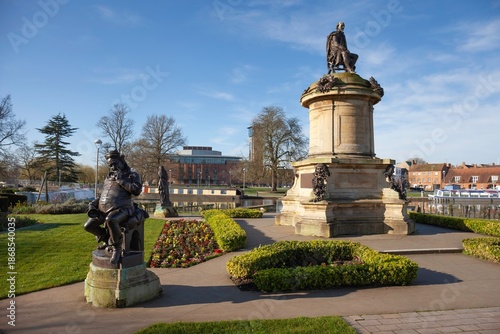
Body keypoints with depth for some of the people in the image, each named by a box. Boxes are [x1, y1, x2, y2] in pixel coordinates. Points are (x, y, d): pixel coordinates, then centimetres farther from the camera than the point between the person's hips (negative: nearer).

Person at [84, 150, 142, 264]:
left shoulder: (132, 175, 2)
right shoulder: (109, 177, 21)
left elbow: (137, 191, -16)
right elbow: (103, 195, 27)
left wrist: (121, 180, -13)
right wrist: (92, 204, 10)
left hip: (121, 209, -8)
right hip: (104, 209, 8)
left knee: (110, 220, -38)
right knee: (88, 226, 1)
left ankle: (117, 247, -16)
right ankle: (108, 240, 24)